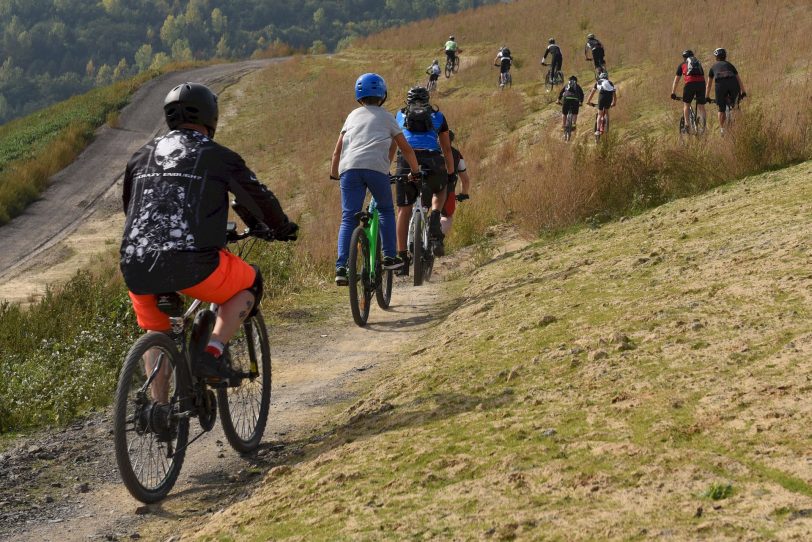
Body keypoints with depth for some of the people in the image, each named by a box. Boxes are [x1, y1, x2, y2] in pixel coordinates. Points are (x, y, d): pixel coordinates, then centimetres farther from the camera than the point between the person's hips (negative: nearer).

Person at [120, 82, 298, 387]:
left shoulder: (143, 156, 20)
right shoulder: (217, 156, 8)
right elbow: (259, 198, 18)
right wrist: (283, 228, 37)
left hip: (135, 267, 5)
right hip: (190, 264, -5)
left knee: (156, 334, 29)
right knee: (250, 283, 22)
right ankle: (213, 354, 4)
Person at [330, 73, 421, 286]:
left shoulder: (353, 116, 26)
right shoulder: (386, 117, 21)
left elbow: (337, 151, 24)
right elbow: (406, 149, 22)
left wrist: (334, 174, 37)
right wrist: (416, 171, 35)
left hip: (349, 168, 2)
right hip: (376, 167, -2)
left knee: (348, 219, 2)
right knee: (386, 210, 21)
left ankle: (341, 267, -11)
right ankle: (389, 256, 14)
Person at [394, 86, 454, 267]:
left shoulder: (400, 115, 22)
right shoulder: (437, 116, 22)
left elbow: (391, 147, 23)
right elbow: (447, 148, 23)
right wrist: (451, 173, 30)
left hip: (407, 161, 0)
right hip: (432, 161, 0)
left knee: (404, 210, 8)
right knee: (440, 190, 32)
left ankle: (401, 257, 4)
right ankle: (434, 218, 2)